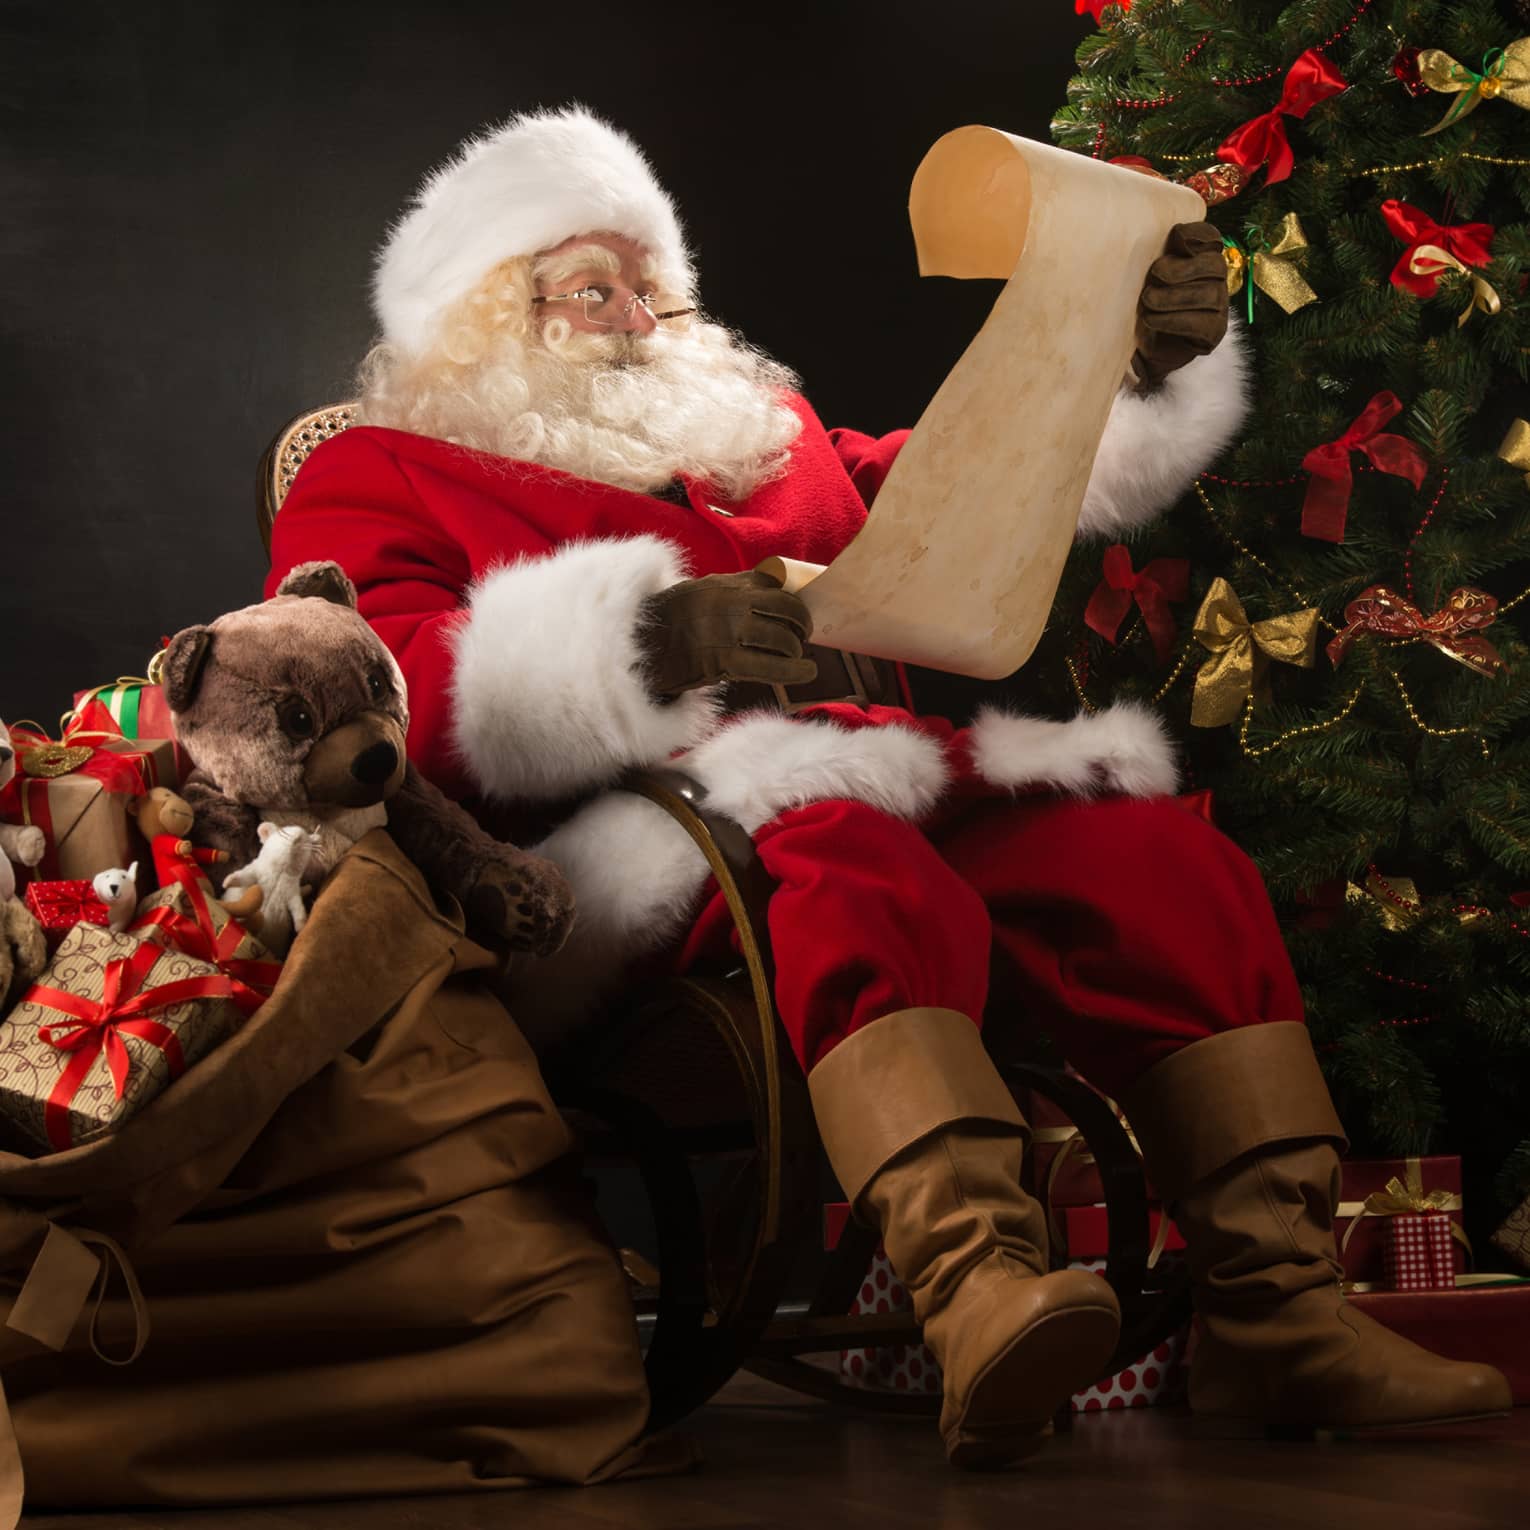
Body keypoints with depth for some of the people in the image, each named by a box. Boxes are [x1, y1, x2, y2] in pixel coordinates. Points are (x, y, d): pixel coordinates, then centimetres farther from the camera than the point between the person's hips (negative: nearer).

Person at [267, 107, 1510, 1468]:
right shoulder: (377, 478, 17)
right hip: (656, 835, -6)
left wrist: (1149, 360, 17)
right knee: (859, 867, -38)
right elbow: (371, 693, -4)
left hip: (896, 780, 6)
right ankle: (981, 1293, -57)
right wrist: (648, 635, -19)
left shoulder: (766, 436, 36)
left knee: (1163, 855, -20)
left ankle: (1276, 1310, -24)